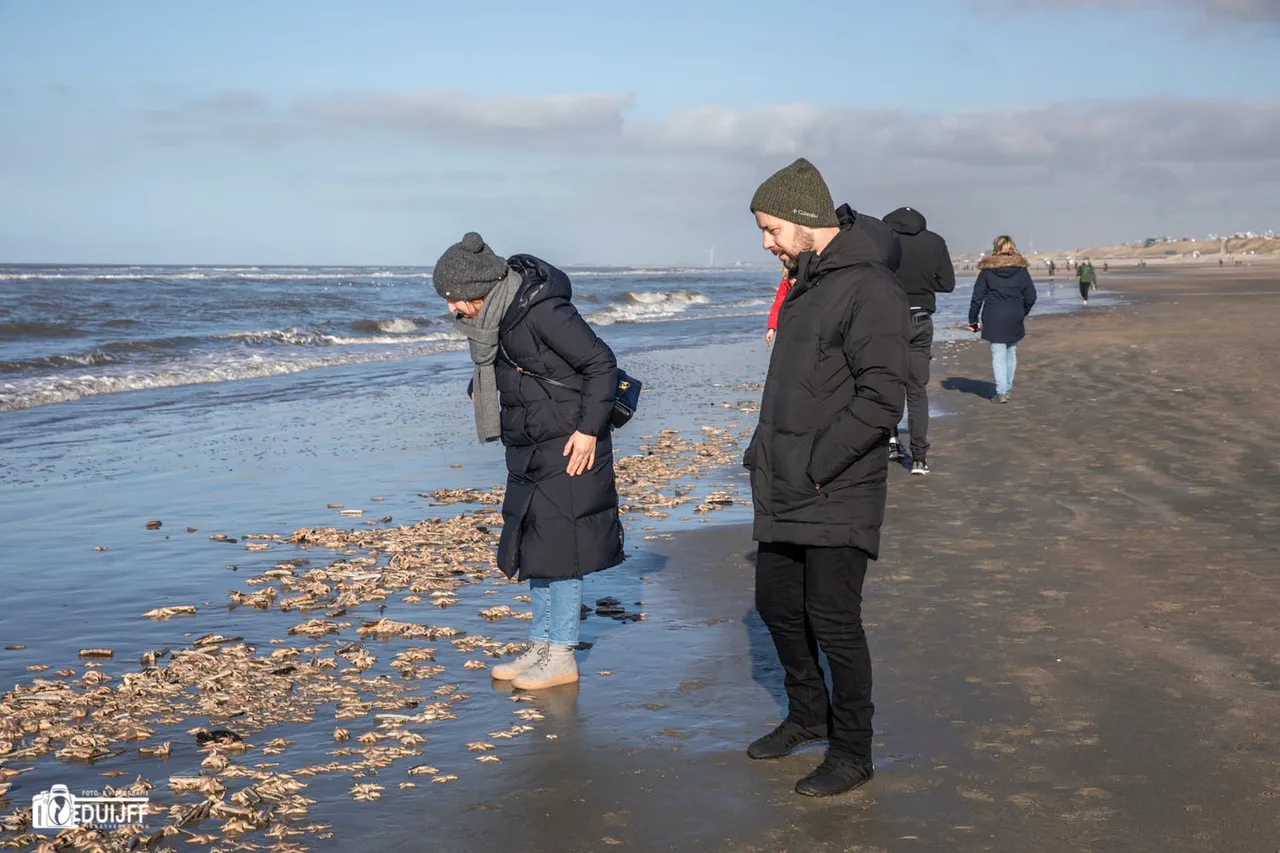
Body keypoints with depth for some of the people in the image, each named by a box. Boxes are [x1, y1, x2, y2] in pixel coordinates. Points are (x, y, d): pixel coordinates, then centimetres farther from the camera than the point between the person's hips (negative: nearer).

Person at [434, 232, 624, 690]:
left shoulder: (541, 310, -22)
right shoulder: (496, 314, 4)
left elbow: (602, 363, -20)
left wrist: (589, 429, -21)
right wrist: (481, 388, 12)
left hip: (567, 450, -9)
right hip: (529, 451, 9)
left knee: (559, 549, -4)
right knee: (533, 548, 13)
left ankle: (561, 657, 6)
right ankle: (541, 646, 23)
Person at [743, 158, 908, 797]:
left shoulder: (869, 288, -17)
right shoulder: (807, 282, 13)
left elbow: (881, 400, -23)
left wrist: (817, 468, -21)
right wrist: (763, 453, 11)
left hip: (836, 498, -9)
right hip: (783, 491, 9)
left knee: (833, 622, -1)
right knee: (776, 603, 17)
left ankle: (852, 753, 15)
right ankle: (809, 716, 37)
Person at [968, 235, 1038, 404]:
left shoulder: (987, 270, -1)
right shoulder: (1021, 269, 4)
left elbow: (977, 297, -1)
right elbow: (1031, 296, 5)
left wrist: (973, 319, 5)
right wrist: (1022, 313, 19)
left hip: (994, 317, -2)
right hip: (1015, 317, 2)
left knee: (998, 354, -4)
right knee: (1011, 352, 15)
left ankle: (1001, 391, -13)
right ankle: (1007, 388, 23)